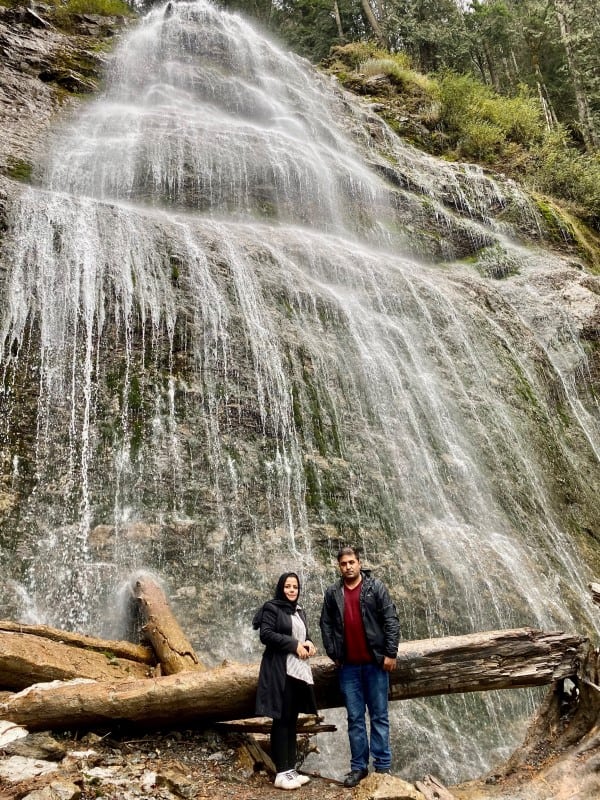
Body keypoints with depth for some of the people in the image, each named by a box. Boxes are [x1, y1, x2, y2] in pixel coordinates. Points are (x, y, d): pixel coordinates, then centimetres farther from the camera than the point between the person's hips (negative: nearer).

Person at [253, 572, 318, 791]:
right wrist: (294, 644, -17)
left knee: (292, 721, 11)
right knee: (281, 720, -3)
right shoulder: (271, 608, -5)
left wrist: (309, 645, 0)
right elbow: (265, 635, -15)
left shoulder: (299, 612, 17)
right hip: (280, 671, -7)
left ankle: (291, 769, 18)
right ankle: (282, 773, 4)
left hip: (299, 671, 7)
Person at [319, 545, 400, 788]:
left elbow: (391, 620, -7)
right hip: (348, 666, 3)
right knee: (355, 718, 11)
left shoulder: (375, 587, -5)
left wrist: (390, 653, -11)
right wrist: (333, 654, 5)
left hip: (375, 663, -2)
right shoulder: (332, 593, 4)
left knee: (379, 716, 7)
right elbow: (326, 625, 10)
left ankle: (383, 766, 17)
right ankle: (358, 766, 21)